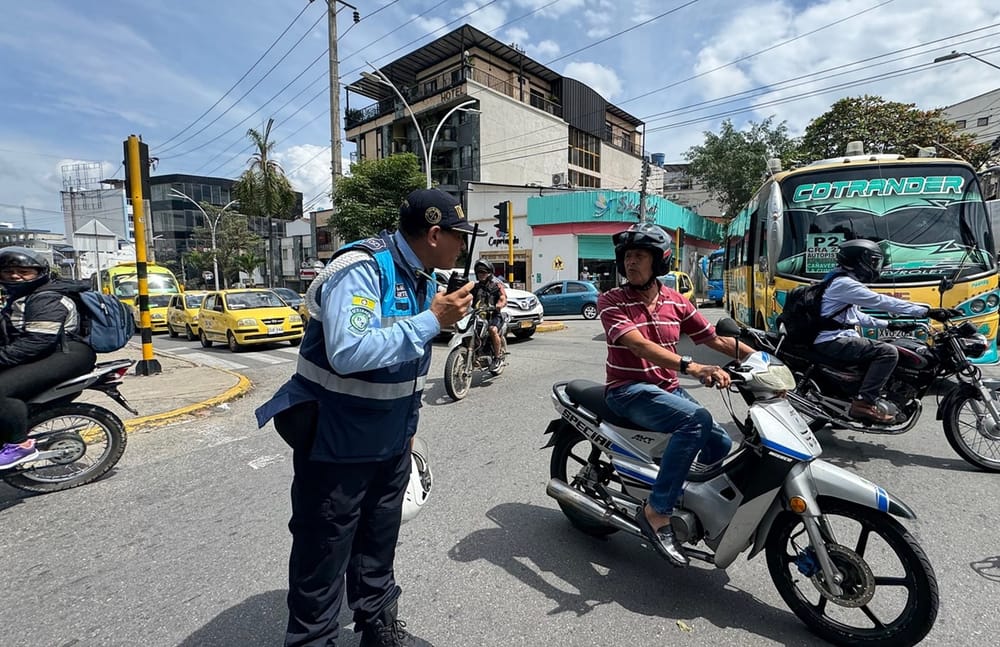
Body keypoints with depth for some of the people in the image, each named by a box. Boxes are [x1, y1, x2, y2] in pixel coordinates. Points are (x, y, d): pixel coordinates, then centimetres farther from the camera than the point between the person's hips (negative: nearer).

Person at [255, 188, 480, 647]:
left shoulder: (423, 278, 5)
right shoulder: (361, 269, -22)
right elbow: (348, 354, -37)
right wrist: (431, 321, -30)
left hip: (390, 440, 8)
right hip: (335, 440, -8)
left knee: (378, 540, 22)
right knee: (324, 550, 9)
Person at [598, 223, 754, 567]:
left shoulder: (676, 301, 6)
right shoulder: (611, 301, -11)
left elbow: (717, 339, 10)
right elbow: (639, 345, -27)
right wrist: (691, 366, -40)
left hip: (669, 390, 6)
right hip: (629, 391, -6)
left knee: (722, 445, -2)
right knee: (696, 419, -29)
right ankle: (656, 513, -21)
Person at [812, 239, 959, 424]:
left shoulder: (843, 281, 19)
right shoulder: (845, 283, -14)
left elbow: (854, 315, 27)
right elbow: (882, 302, -21)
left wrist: (888, 324, 22)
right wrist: (927, 311, -21)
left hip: (833, 339, 11)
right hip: (832, 341, -11)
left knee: (879, 350, 23)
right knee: (888, 352, -18)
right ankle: (863, 404, -18)